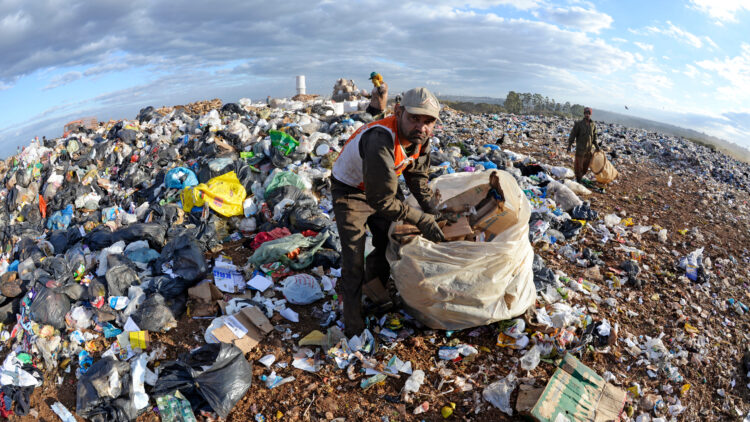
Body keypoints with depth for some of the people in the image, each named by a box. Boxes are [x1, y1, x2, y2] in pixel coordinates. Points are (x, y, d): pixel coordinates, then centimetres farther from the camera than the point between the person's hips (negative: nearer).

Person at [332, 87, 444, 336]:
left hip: (384, 186, 8)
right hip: (350, 192, -7)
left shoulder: (421, 138, -15)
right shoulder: (381, 141, -41)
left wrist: (433, 213, -4)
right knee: (354, 260, -6)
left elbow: (417, 177, 3)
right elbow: (382, 201, -36)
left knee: (389, 243, 18)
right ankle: (353, 326, 10)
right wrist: (422, 220, -29)